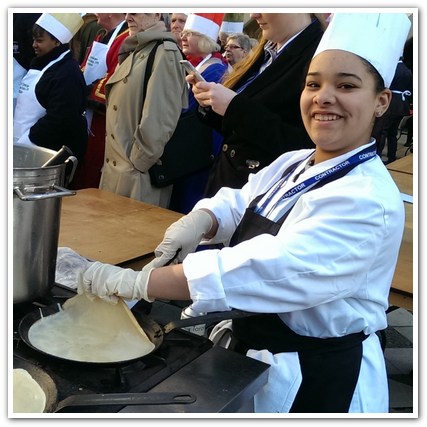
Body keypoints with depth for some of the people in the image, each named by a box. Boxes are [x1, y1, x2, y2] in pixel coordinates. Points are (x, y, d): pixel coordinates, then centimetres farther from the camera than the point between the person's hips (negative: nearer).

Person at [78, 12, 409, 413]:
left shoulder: (366, 200, -27)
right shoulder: (293, 164, 1)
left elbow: (272, 270, -36)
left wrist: (134, 282, -37)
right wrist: (200, 220, -18)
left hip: (315, 380, -7)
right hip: (253, 349, 7)